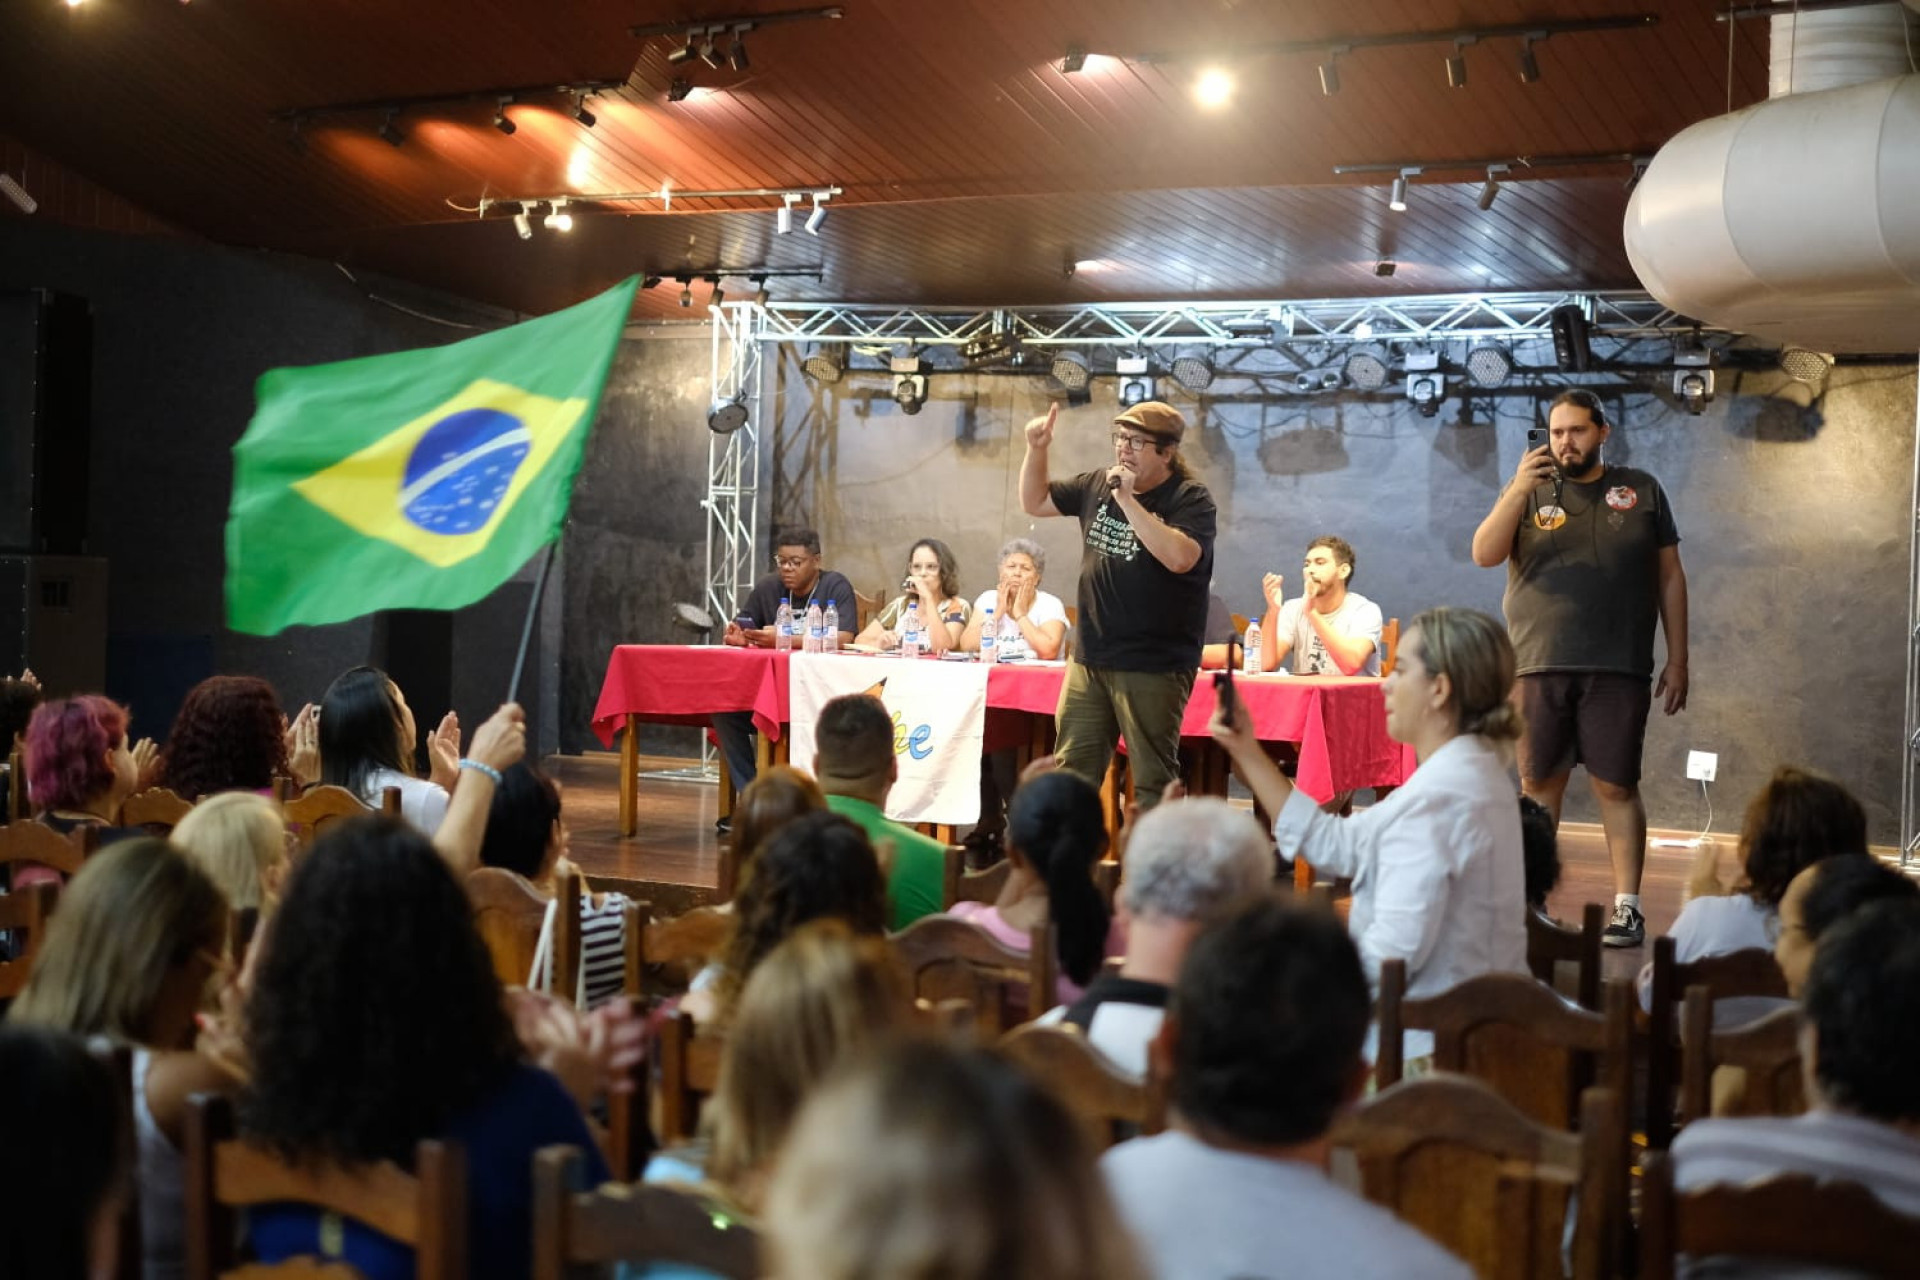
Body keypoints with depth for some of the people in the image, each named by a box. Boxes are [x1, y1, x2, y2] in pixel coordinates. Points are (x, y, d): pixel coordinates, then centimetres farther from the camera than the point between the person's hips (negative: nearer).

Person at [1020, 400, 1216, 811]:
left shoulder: (1190, 499, -9)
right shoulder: (1097, 486, 9)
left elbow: (1179, 557, -27)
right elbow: (1035, 502, 21)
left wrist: (1129, 499, -22)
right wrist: (1037, 449, 4)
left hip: (1153, 668, -6)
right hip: (1089, 658, 6)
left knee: (1154, 781, 0)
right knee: (1071, 773, 9)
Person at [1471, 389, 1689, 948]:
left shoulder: (1641, 491, 8)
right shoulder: (1529, 491, 9)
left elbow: (1670, 579, 9)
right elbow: (1484, 554, -5)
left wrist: (1678, 660, 5)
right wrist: (1517, 491, -18)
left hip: (1617, 669, -1)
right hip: (1538, 666, 1)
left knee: (1617, 785, 0)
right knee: (1539, 783, 4)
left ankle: (1627, 907, 6)